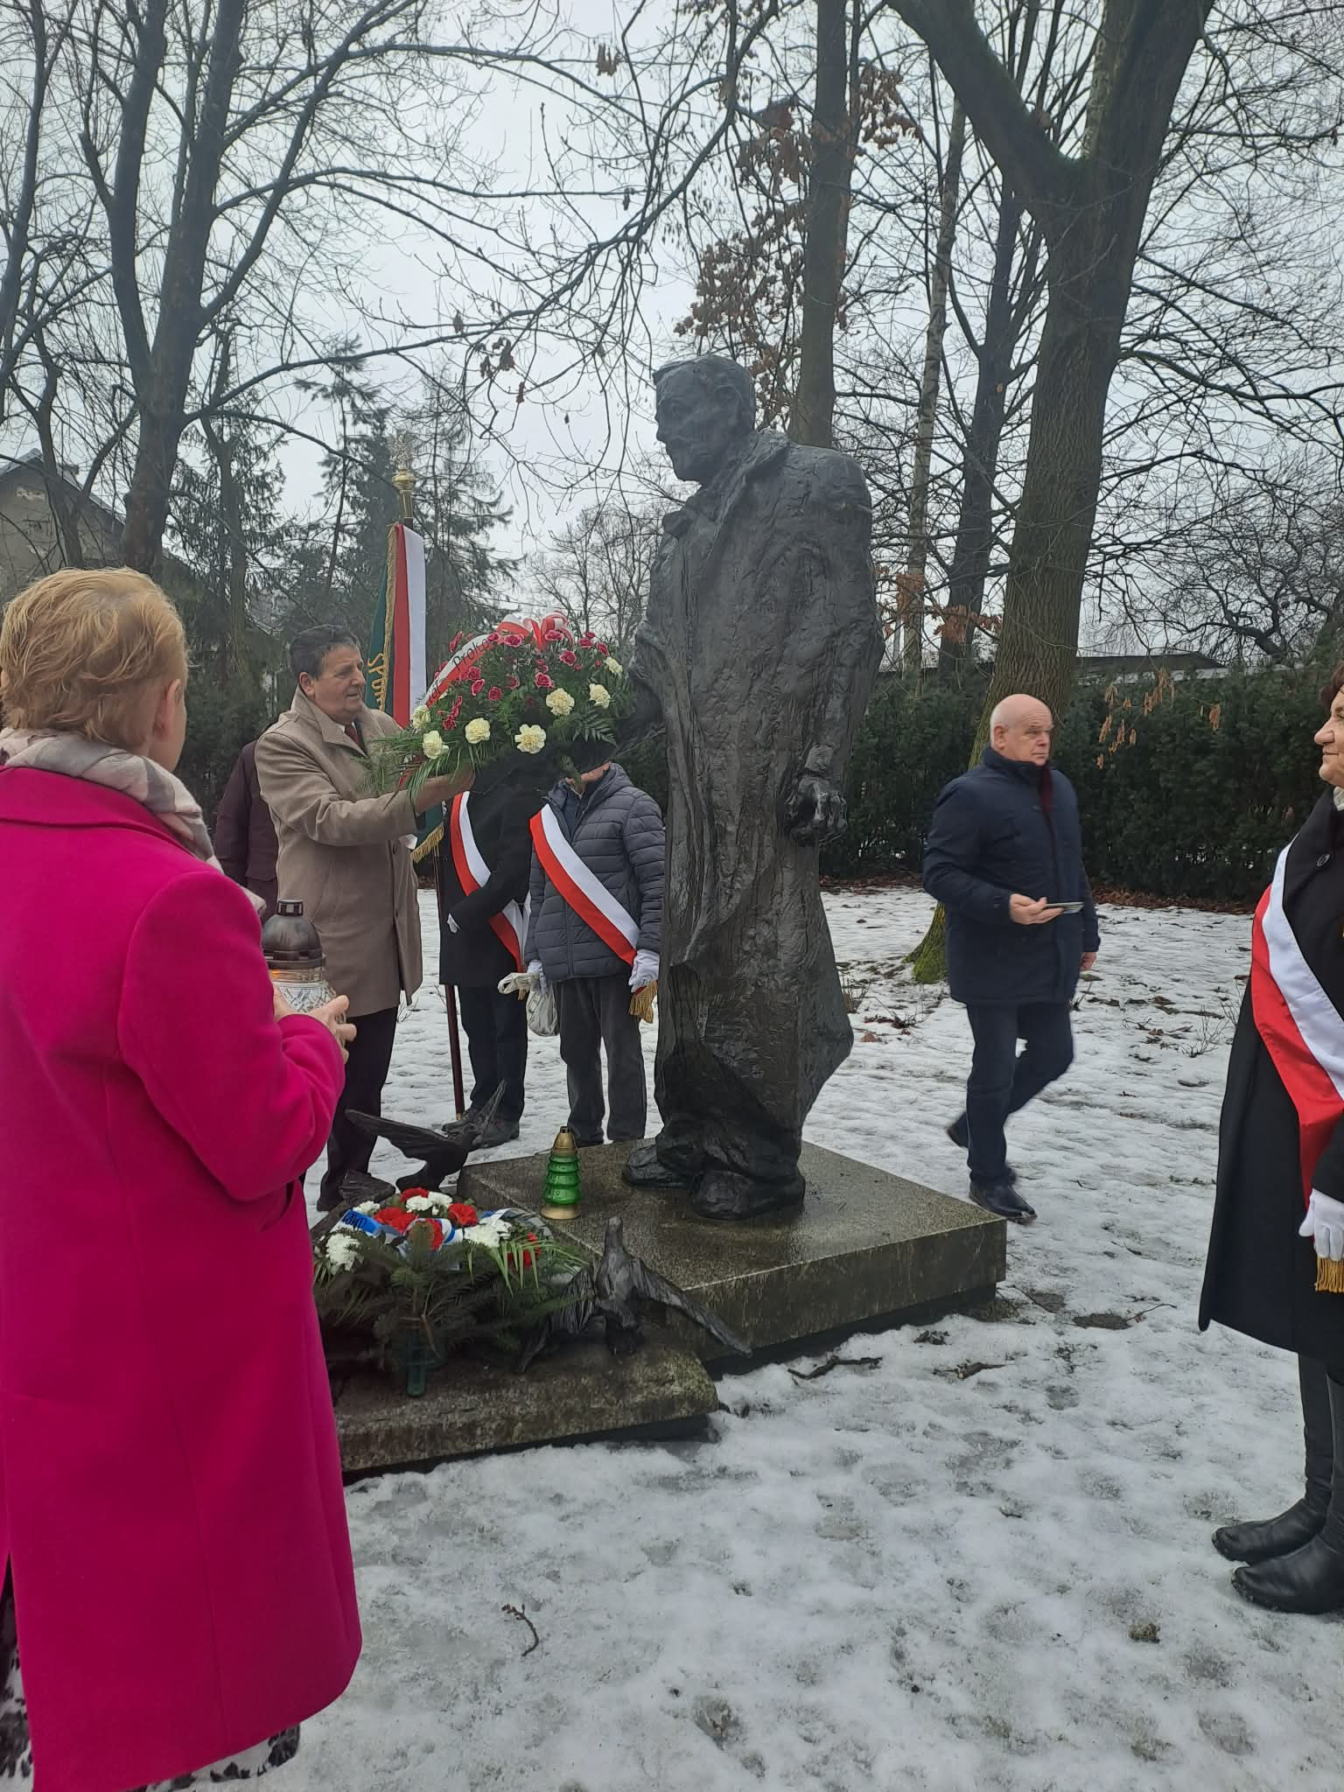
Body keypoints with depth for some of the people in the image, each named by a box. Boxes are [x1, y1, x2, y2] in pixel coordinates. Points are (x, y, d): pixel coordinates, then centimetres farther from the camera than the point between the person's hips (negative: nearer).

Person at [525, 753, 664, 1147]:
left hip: (615, 956, -5)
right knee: (577, 1051, 14)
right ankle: (583, 1136, 27)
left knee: (622, 1050, 0)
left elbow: (658, 882, -9)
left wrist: (649, 949, -16)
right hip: (563, 962, 6)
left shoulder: (632, 805, -3)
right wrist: (535, 954, 14)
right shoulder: (548, 814, 15)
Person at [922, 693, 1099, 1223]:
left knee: (1053, 1055, 15)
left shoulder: (1059, 788, 11)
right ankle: (988, 1177, 21)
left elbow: (1073, 868, 20)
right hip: (993, 964, -8)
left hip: (1050, 959, 8)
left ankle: (975, 1125, 36)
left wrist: (1087, 934, 19)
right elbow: (939, 872, -18)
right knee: (996, 1066, 3)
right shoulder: (970, 795, -14)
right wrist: (1004, 906, -28)